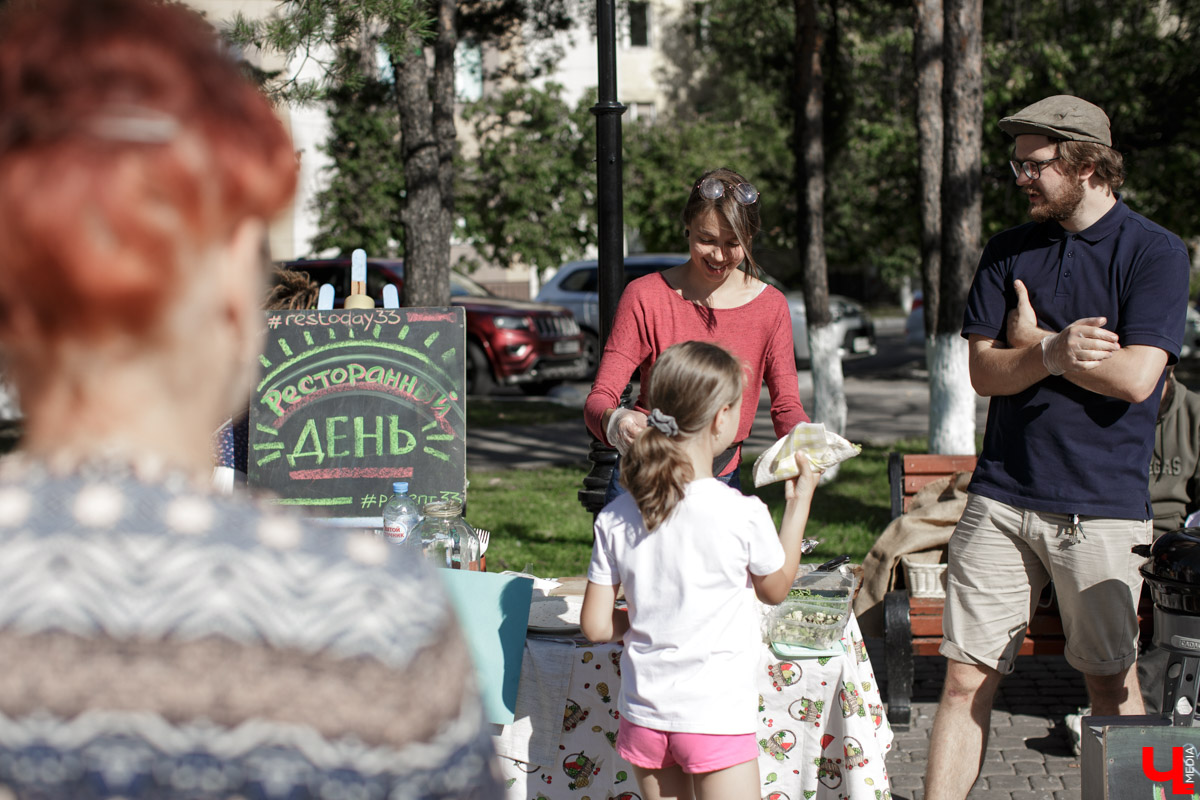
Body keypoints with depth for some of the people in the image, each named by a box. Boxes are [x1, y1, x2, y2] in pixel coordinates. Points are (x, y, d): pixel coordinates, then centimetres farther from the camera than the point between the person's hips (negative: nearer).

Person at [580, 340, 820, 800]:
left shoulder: (616, 517, -4)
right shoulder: (743, 515, -15)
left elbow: (595, 625, 0)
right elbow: (776, 589, 5)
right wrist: (799, 503, 14)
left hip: (644, 717, 5)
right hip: (716, 718, -5)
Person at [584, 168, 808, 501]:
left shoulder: (770, 305, 1)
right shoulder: (645, 296, -8)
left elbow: (786, 405, 2)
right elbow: (599, 399, -12)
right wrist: (614, 421, -36)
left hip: (722, 485, 2)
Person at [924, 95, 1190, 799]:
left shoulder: (1157, 253, -2)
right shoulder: (1009, 251, 11)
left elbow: (1134, 377, -14)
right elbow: (985, 373, 4)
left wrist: (1033, 343, -2)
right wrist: (1054, 352, -16)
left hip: (1103, 508, -3)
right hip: (1002, 495, 3)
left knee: (1112, 684, 7)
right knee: (967, 680, 0)